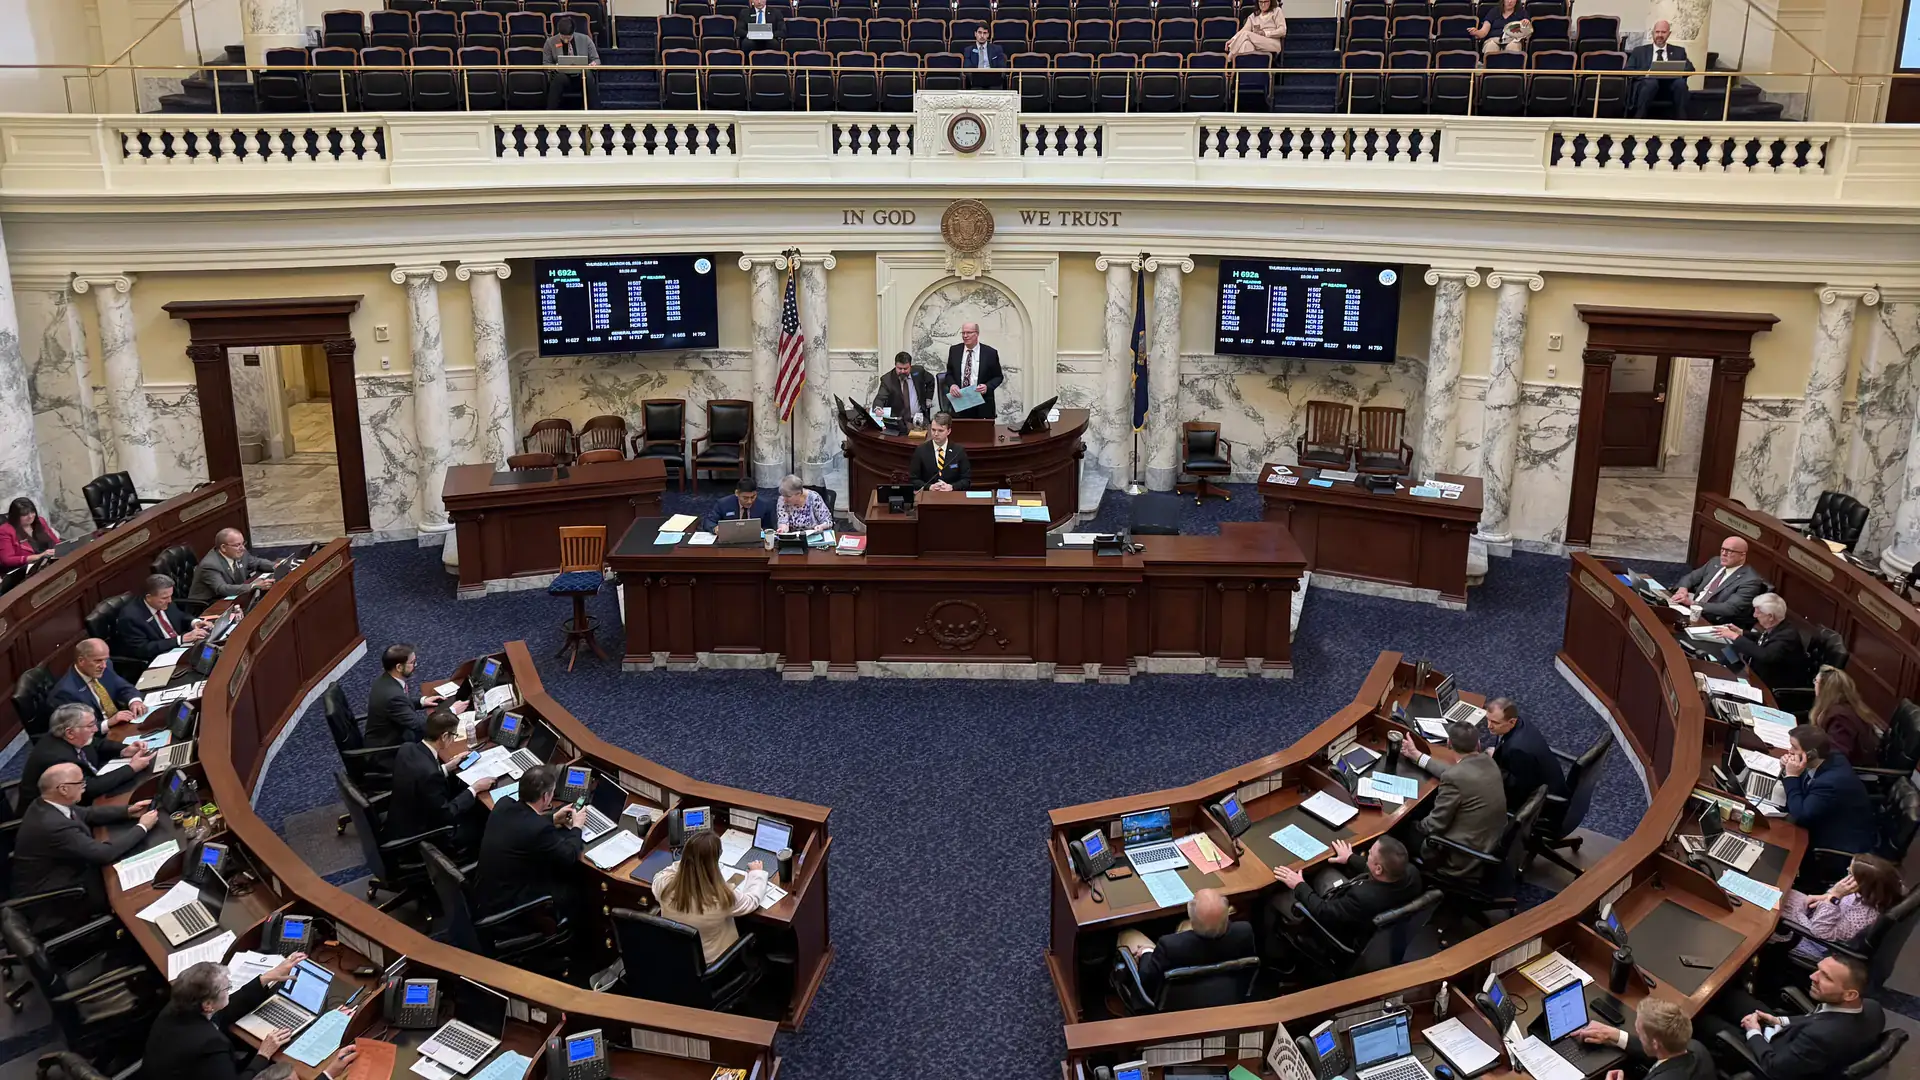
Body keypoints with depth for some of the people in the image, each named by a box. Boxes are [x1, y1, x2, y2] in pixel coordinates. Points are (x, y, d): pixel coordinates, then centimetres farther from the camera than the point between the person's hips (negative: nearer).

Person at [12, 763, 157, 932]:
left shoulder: (44, 805, -7)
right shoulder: (53, 824, -35)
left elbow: (86, 814, 11)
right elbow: (105, 853, -30)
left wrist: (128, 811, 1)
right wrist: (142, 827, -18)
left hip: (57, 877, 9)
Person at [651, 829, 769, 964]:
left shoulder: (664, 885, -26)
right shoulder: (723, 897, -34)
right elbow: (752, 901, -10)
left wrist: (689, 863, 13)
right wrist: (757, 873, 8)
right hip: (710, 962, -3)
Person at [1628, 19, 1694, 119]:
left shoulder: (1678, 51, 24)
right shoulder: (1640, 51, 20)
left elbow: (1690, 68, 12)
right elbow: (1628, 70, 8)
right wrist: (1646, 73, -12)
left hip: (1670, 84, 2)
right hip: (1648, 83, -2)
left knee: (1680, 82, -32)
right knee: (1651, 82, -37)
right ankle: (1638, 120, -36)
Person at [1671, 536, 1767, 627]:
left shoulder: (1750, 581, -12)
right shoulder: (1716, 563, 11)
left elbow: (1729, 609, -22)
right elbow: (1691, 578, 18)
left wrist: (1692, 603, -27)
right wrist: (1683, 588, -8)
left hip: (1715, 624, -8)